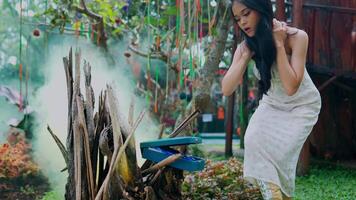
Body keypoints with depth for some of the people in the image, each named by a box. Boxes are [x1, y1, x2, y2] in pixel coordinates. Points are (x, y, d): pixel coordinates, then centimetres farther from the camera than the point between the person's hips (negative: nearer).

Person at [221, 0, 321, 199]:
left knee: (279, 151, -21)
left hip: (302, 105, -4)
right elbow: (226, 89, -22)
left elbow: (291, 87, -32)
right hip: (272, 105, 4)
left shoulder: (296, 36, -26)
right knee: (254, 140, -23)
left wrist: (278, 44, -32)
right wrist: (247, 54, -27)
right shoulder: (246, 46, -13)